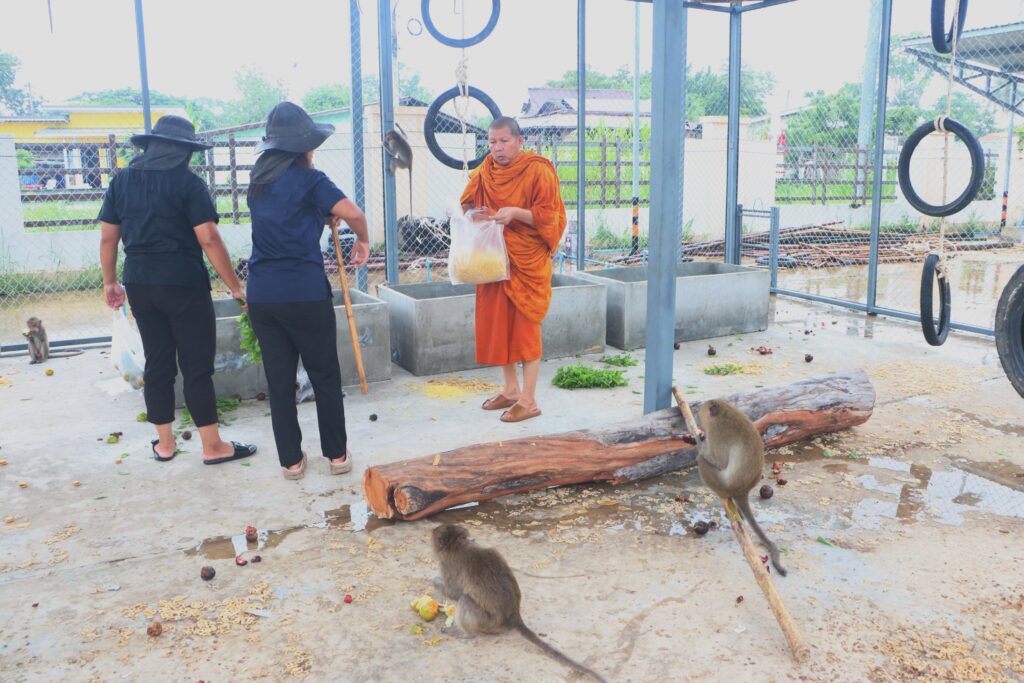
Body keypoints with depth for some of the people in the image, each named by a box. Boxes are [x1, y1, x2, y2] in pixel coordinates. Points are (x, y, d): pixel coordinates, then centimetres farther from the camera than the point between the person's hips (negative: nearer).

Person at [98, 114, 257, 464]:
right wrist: (236, 287, -11)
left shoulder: (121, 181, 8)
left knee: (157, 363, 13)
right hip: (184, 284, -5)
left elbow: (107, 238, 8)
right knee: (197, 366, 0)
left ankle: (164, 443, 21)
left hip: (139, 284, 5)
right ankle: (213, 446, 6)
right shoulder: (188, 182, -8)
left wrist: (110, 282, 19)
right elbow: (208, 240, -15)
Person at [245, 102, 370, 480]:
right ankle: (336, 454, 17)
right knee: (325, 376, 9)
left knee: (279, 379, 10)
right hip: (305, 294, -5)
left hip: (262, 295, 5)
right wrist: (363, 240, -2)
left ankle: (291, 460, 16)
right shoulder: (307, 179, -7)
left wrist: (322, 215, 21)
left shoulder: (259, 180, 13)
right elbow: (353, 213, -20)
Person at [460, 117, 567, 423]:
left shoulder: (538, 171, -9)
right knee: (497, 323, 10)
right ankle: (511, 389, 25)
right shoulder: (484, 173, 7)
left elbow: (549, 216, -11)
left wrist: (516, 213, -25)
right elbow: (467, 205, 16)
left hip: (527, 262, -6)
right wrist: (476, 214, -7)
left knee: (525, 327, -3)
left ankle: (529, 400, 5)